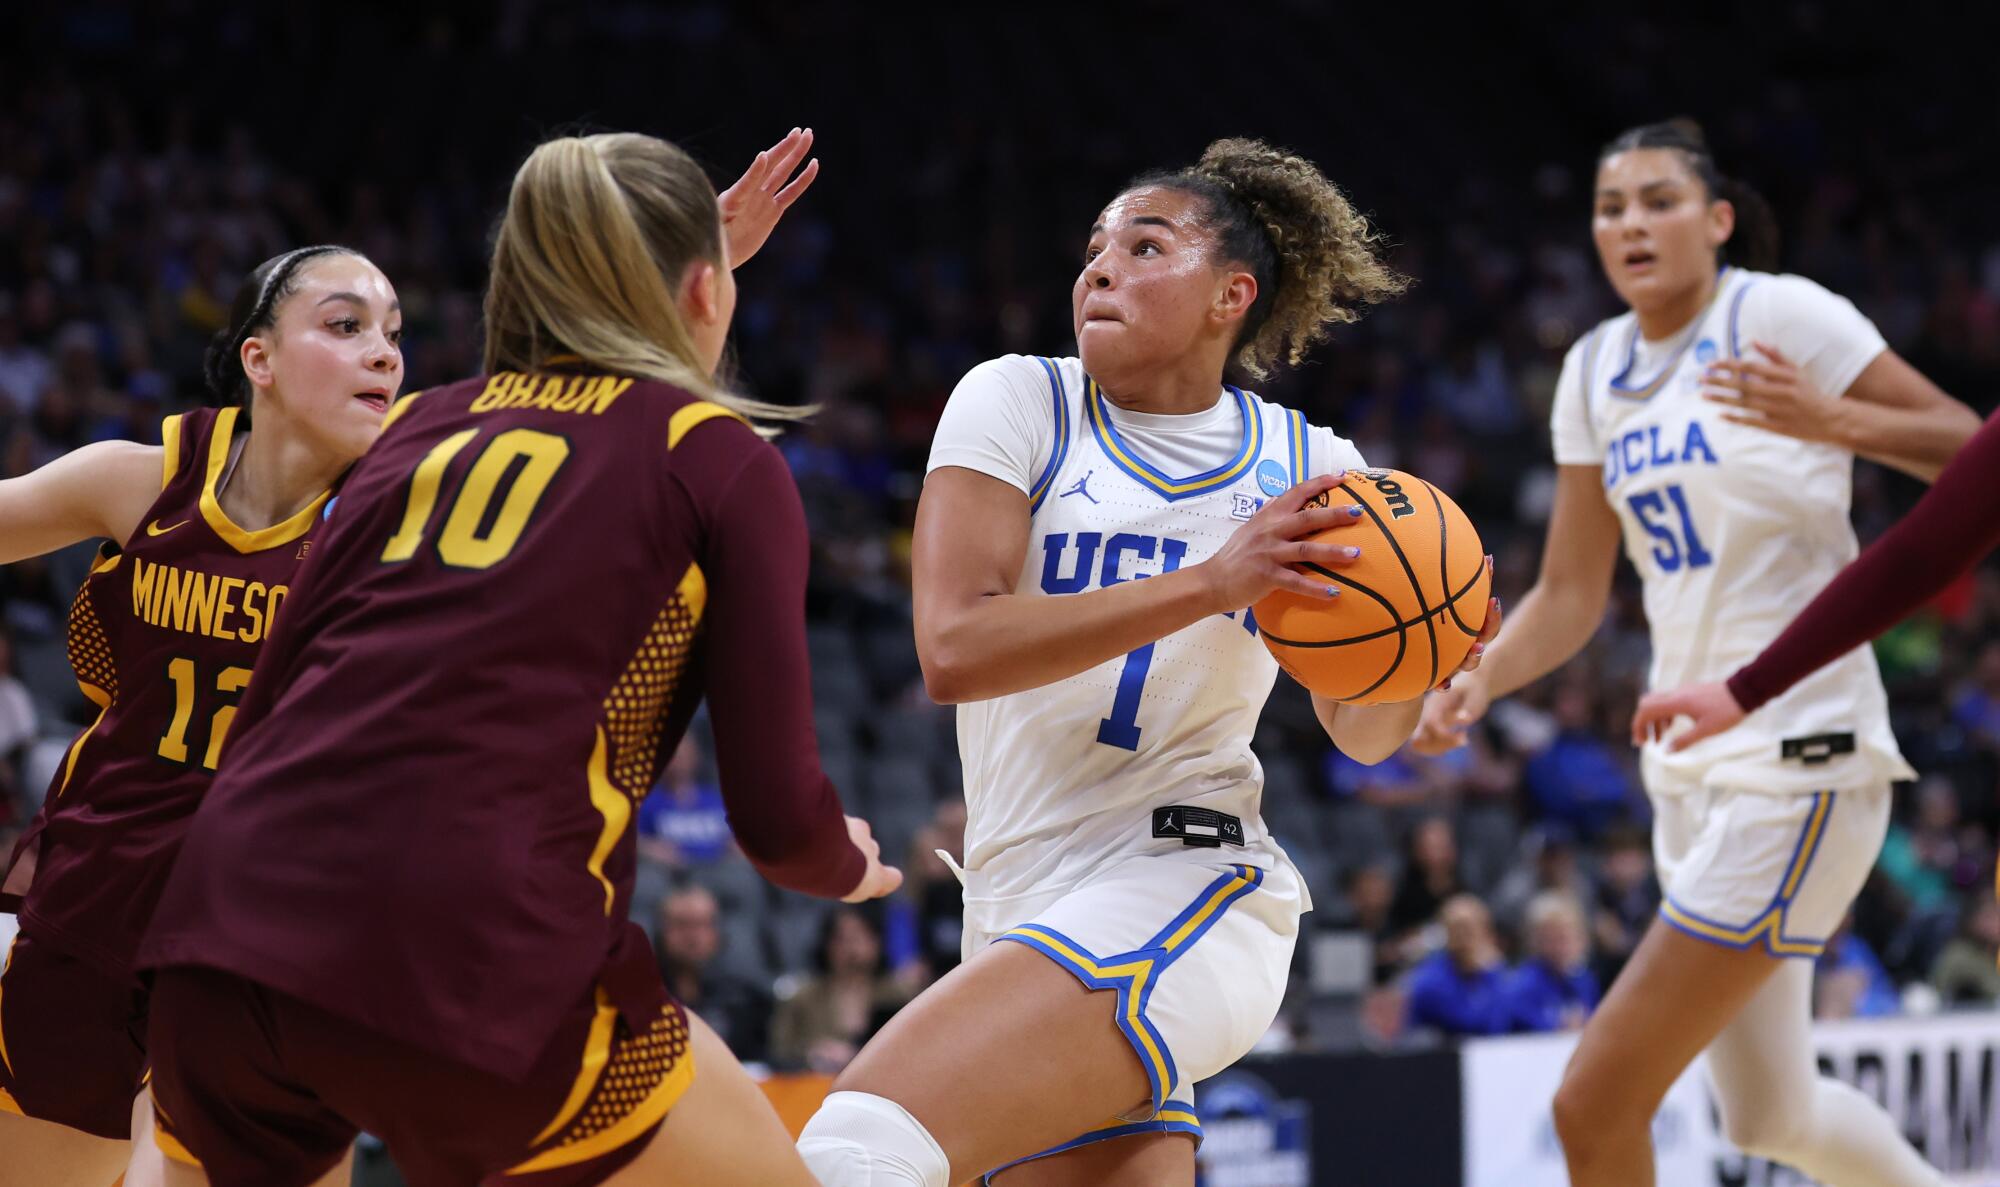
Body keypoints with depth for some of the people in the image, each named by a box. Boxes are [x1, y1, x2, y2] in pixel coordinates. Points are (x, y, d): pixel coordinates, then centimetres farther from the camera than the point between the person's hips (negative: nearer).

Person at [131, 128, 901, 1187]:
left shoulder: (419, 428, 23)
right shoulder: (724, 461, 10)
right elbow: (777, 815, 5)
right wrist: (848, 865, 27)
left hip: (231, 917, 5)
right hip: (467, 956, -5)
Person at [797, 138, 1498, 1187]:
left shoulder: (1306, 465, 5)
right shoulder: (1018, 404, 3)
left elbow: (1363, 735, 14)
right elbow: (953, 648, -12)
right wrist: (1208, 585, -20)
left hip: (1182, 892, -4)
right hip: (1023, 918, 4)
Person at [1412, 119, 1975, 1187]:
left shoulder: (1779, 313, -9)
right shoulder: (1597, 370, 11)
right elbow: (1572, 594, 12)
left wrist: (1832, 423, -26)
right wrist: (1476, 684, -6)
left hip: (1798, 758, -8)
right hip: (1690, 766, 8)